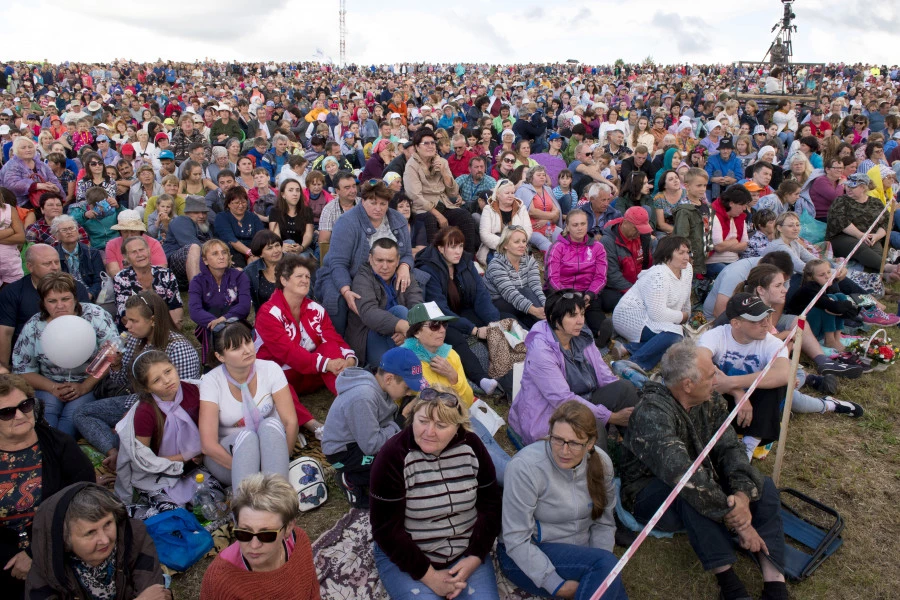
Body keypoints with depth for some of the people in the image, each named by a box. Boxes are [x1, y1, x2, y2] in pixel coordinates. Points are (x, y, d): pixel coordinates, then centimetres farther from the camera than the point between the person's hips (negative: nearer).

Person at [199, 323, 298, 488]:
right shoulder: (211, 382, -13)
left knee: (271, 424, -31)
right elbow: (208, 444, -18)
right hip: (226, 456, -2)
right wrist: (244, 469, -23)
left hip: (267, 448, 2)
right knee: (246, 435, -34)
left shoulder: (270, 370, -10)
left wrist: (280, 463, -20)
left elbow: (291, 422, -12)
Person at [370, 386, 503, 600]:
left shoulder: (471, 447, -8)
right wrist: (428, 575, -18)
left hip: (466, 552, 3)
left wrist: (475, 558, -12)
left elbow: (490, 506, -2)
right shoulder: (392, 456, -19)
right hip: (405, 556, -2)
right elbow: (387, 529, -17)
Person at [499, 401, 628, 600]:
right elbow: (516, 540, -18)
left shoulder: (601, 462, -5)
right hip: (526, 558, -4)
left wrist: (598, 573, -10)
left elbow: (604, 523, 4)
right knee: (606, 562, -24)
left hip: (580, 555, 4)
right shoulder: (525, 467, -22)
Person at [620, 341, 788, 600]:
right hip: (650, 495, -8)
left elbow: (729, 449, -10)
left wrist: (743, 494, -30)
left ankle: (774, 579, -17)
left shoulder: (711, 400, -5)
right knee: (691, 494, -38)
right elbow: (682, 474, -41)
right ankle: (727, 578, -26)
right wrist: (735, 519, -37)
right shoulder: (652, 414, -31)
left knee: (762, 486, -9)